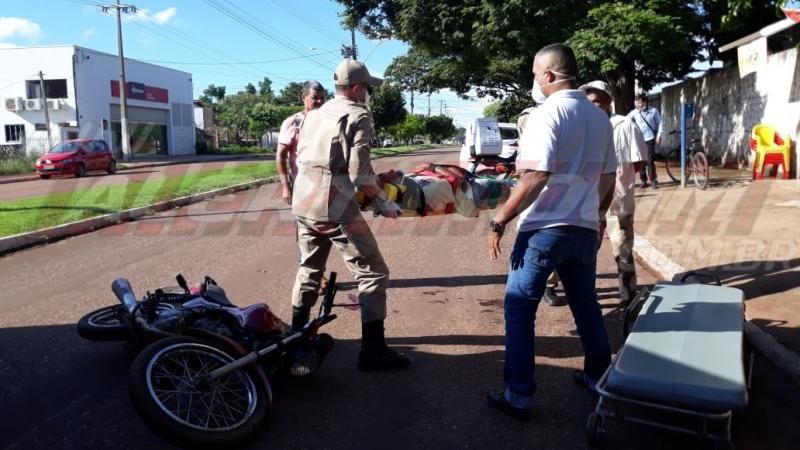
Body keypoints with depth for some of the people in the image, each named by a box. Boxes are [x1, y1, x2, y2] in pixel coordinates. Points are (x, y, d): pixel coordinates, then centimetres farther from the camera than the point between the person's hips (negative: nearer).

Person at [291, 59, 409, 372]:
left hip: (303, 202, 8)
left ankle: (297, 334, 34)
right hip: (335, 206, -8)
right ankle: (373, 350, -1)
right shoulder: (358, 115, -5)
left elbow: (301, 159, 17)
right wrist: (383, 202, -2)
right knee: (373, 273, 0)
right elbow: (360, 173, -14)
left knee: (310, 268, 24)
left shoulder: (314, 114, 17)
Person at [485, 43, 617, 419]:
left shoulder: (549, 112, -12)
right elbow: (608, 179, 16)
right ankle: (598, 377, 32)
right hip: (584, 228, 7)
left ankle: (519, 396, 5)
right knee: (586, 306, 19)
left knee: (519, 309, 2)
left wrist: (499, 220, -17)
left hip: (544, 228, -7)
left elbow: (536, 176, -22)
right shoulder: (600, 117, 10)